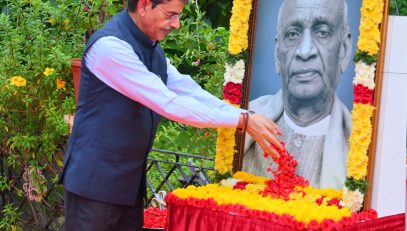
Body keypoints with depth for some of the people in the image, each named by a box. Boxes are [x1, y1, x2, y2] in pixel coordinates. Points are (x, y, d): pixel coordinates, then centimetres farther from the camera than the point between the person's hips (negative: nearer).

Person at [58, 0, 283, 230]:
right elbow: (168, 104, -24)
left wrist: (247, 118, -8)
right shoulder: (110, 46, -20)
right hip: (95, 178, -8)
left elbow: (188, 91, 6)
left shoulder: (150, 48, 10)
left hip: (130, 178, 8)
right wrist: (242, 120, -22)